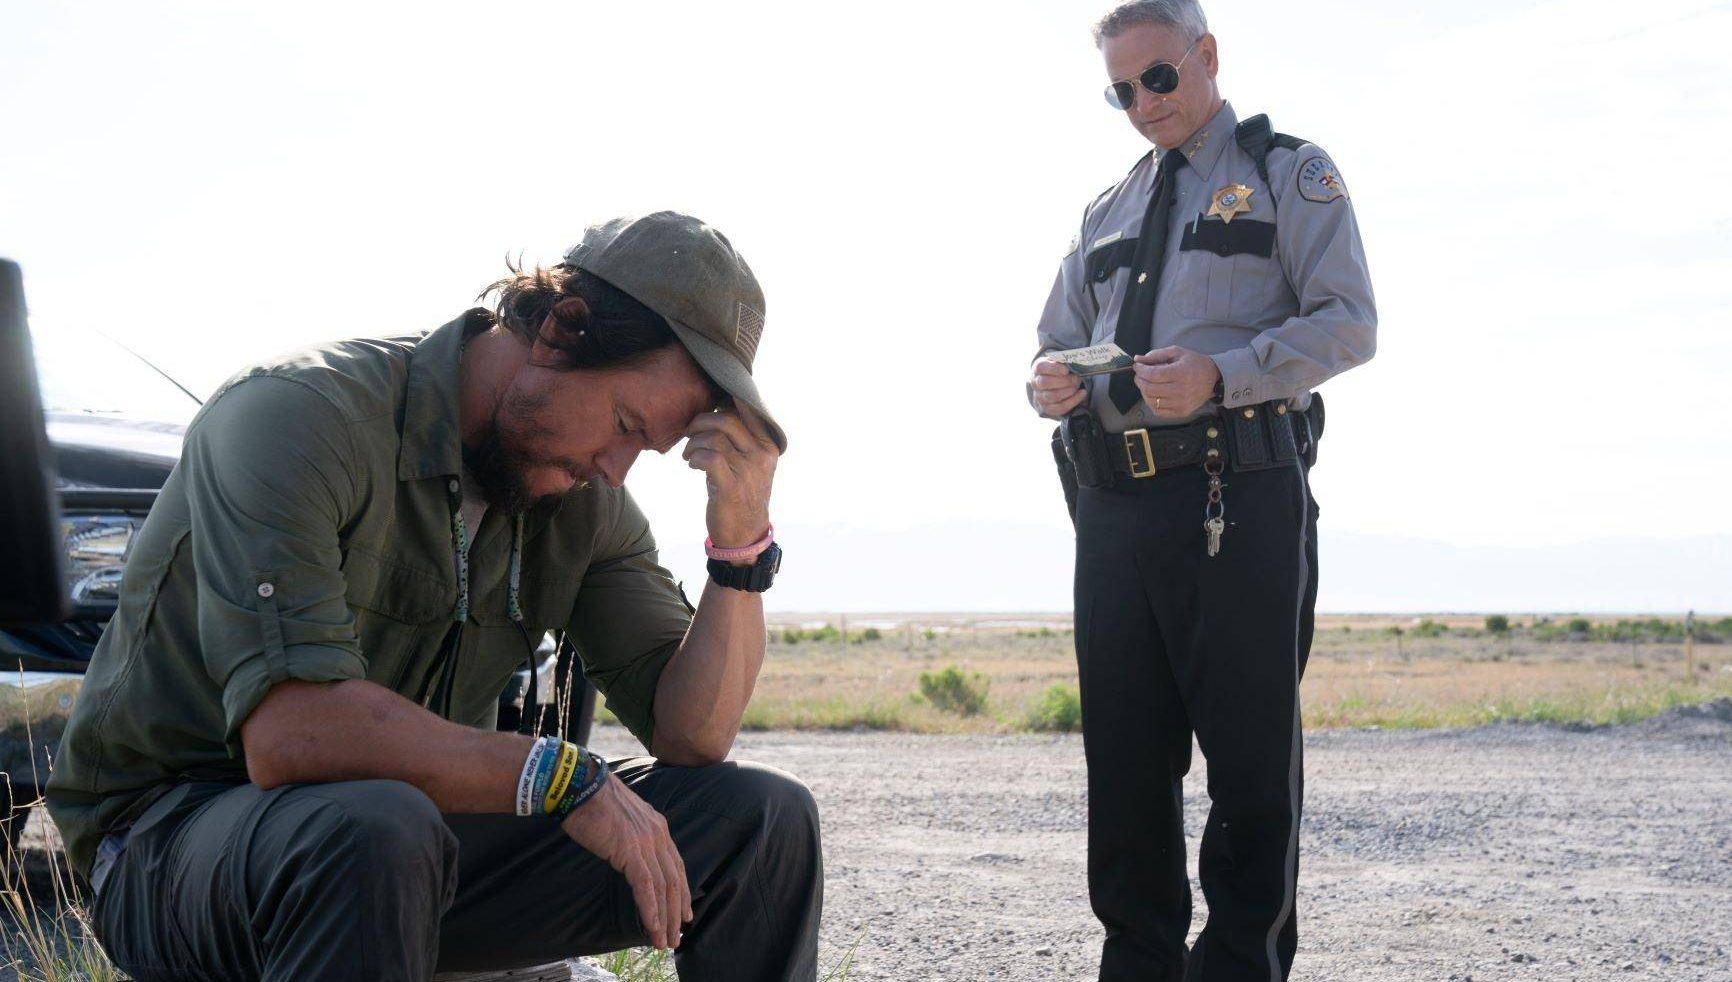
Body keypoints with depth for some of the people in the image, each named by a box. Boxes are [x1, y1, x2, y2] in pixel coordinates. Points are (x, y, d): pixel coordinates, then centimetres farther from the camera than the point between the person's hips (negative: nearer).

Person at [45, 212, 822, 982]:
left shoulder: (584, 502, 1)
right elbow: (287, 734, -33)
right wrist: (561, 775, -30)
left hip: (406, 846, 6)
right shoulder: (300, 417, -21)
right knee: (376, 831, -42)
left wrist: (741, 541, -16)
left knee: (764, 820, -7)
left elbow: (691, 737, -3)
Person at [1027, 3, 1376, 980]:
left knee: (1251, 754, -3)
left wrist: (1220, 376, -19)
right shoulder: (1110, 210, 24)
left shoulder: (1289, 172, 7)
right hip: (1116, 504, 6)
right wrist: (1051, 381, 1)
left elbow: (1347, 321, -4)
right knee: (1124, 757, 5)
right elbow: (1059, 340, 26)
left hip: (1241, 496, -5)